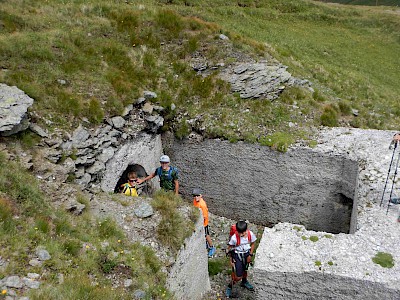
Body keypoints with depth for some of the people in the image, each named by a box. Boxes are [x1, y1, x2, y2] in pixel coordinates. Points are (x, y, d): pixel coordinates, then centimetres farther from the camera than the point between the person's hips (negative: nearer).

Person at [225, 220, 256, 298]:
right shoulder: (234, 238, -29)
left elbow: (252, 244, -1)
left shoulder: (250, 234, -20)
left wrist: (250, 255, -2)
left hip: (246, 254, 4)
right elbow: (230, 249, -14)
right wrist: (231, 260, -10)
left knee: (244, 270, 28)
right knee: (238, 276, -6)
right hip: (237, 256, -4)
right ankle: (229, 287, 20)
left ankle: (244, 282, 58)